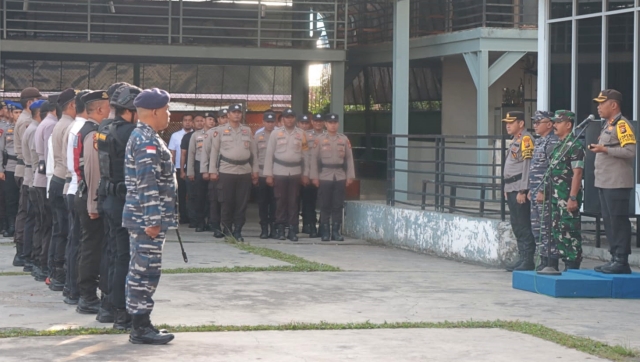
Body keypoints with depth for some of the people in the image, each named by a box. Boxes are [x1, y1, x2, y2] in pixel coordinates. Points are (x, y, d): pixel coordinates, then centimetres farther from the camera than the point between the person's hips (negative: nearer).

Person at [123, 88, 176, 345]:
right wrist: (153, 220, -23)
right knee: (146, 271, -6)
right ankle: (141, 328, -2)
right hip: (145, 218, -11)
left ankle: (140, 324, 20)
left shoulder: (141, 137, 17)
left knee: (141, 271, 13)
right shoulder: (148, 141, -16)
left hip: (139, 218, 11)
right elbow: (148, 184, -22)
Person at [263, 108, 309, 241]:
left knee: (294, 201, 0)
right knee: (280, 201, 1)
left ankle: (293, 230, 4)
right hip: (279, 171, -1)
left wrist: (306, 174, 5)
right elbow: (269, 154, 3)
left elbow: (305, 154, 8)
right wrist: (268, 174, -2)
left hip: (295, 172, 1)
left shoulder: (301, 134, 6)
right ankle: (280, 229, 8)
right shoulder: (275, 134, 3)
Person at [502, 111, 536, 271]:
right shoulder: (515, 140, 19)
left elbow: (527, 166, -18)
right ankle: (522, 258, 17)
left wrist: (522, 190, -21)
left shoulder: (526, 139, -11)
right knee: (517, 226, 12)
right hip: (512, 190, 10)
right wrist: (507, 188, 20)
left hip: (520, 190, -10)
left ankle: (528, 261, -5)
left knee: (523, 226, -7)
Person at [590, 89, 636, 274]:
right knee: (609, 222, 11)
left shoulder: (622, 125, -11)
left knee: (619, 222, -8)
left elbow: (630, 151, -21)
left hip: (617, 183, -10)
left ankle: (622, 261, -7)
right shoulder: (607, 125, 20)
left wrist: (604, 149, -21)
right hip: (605, 182, 10)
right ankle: (615, 259, 16)